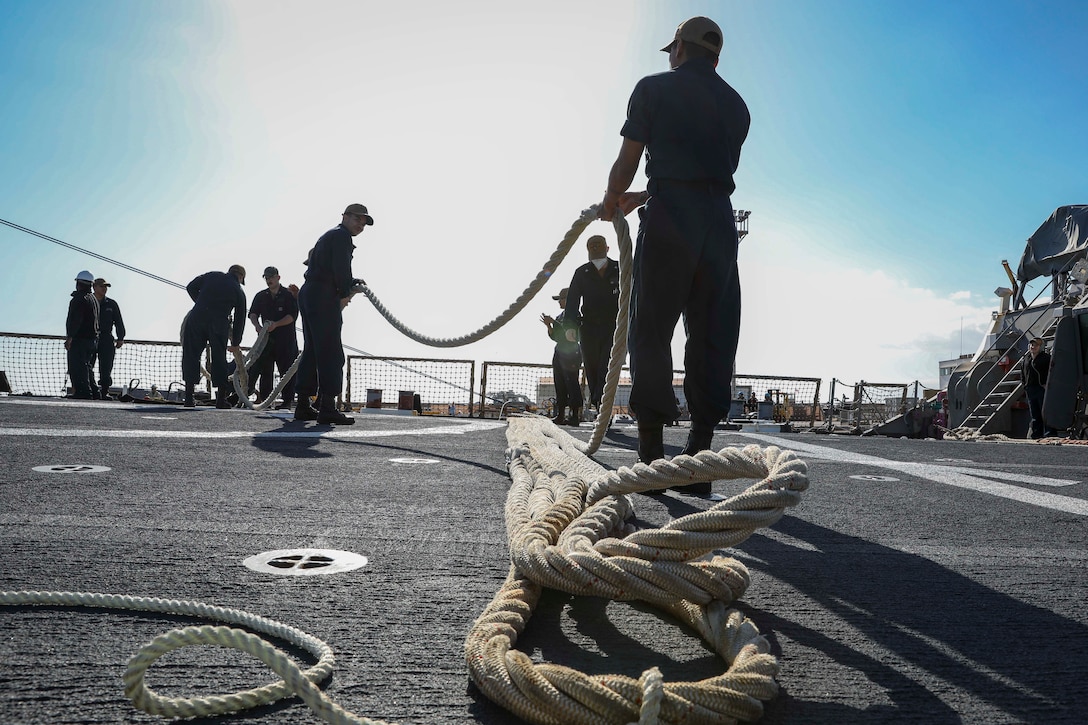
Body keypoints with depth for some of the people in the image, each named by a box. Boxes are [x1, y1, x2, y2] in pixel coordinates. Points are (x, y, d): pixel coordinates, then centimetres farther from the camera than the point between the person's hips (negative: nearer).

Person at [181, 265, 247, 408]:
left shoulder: (212, 276, 14)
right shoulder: (239, 292, 13)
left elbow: (191, 287, 15)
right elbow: (240, 319, 16)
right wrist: (236, 344, 25)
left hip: (196, 320, 1)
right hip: (219, 325, -1)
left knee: (191, 356, 7)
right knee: (219, 359, 9)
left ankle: (189, 397, 4)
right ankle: (221, 399, 8)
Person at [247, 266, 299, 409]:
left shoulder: (289, 295, 2)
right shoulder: (260, 296, 16)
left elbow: (292, 315, -7)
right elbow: (253, 314, 7)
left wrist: (276, 324, -20)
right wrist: (257, 325, -14)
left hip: (285, 339, -4)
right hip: (266, 338, 4)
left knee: (286, 370, -6)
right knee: (264, 370, 2)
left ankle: (288, 400, -2)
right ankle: (265, 400, 7)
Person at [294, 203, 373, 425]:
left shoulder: (328, 236, 28)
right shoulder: (341, 235, -4)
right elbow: (340, 268, -16)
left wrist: (353, 283, 19)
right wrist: (345, 294, -4)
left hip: (308, 294, 10)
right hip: (324, 298, -10)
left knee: (311, 351, 11)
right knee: (331, 353, -11)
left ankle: (303, 405, 13)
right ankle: (327, 407, -15)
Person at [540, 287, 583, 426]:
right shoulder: (560, 316, 18)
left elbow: (568, 333, -17)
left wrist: (553, 322, -16)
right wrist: (548, 325, 4)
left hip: (570, 353, -8)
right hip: (559, 352, 8)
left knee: (571, 383, -10)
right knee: (559, 384, 6)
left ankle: (575, 415, -10)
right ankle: (560, 415, 8)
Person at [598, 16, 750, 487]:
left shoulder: (654, 89, 6)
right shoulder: (736, 105, 21)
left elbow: (626, 163, 4)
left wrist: (611, 199, 25)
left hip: (668, 218, -4)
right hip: (720, 221, 4)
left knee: (651, 333, 1)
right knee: (712, 337, 5)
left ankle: (651, 457, 0)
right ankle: (699, 455, 4)